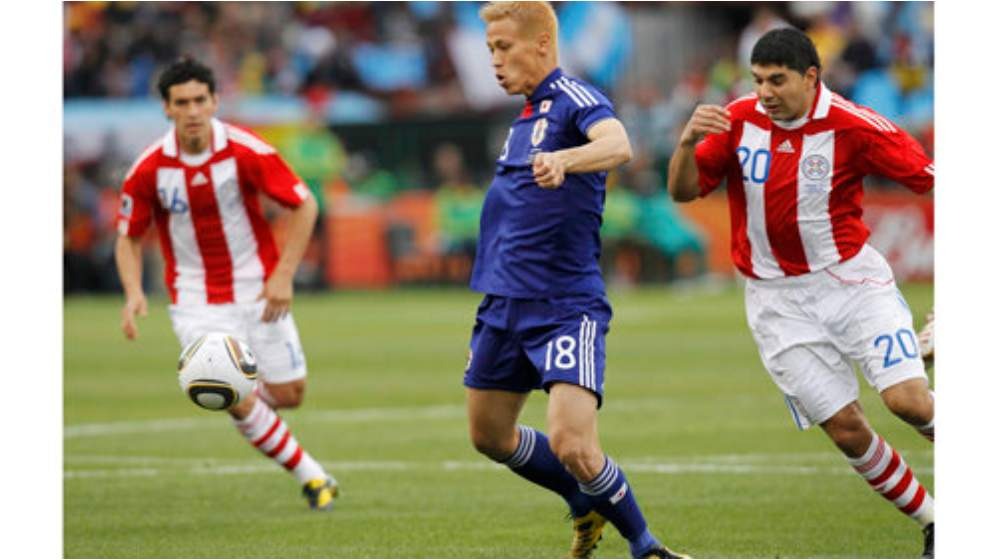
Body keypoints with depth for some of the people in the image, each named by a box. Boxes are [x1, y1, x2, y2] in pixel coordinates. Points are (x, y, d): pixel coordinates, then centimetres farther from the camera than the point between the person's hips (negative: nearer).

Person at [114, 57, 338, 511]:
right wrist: (133, 293, -17)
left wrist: (284, 275, -14)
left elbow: (304, 206, -7)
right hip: (196, 299, 0)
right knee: (237, 402, -12)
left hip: (258, 290, 1)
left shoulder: (246, 152, -15)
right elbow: (128, 237, 1)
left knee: (288, 396, 2)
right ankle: (311, 476, 7)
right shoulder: (148, 170, -11)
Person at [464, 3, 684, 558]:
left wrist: (563, 159, -54)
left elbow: (617, 144, -35)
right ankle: (589, 507, 37)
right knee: (490, 436, 16)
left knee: (573, 446, -19)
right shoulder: (528, 114, 15)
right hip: (504, 304, 9)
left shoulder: (575, 99, -13)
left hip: (566, 307, -9)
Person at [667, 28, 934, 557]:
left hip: (852, 279, -2)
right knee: (846, 428, -2)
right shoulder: (738, 121, -4)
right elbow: (683, 191, -1)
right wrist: (687, 142, -20)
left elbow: (927, 175, -11)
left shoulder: (852, 126, -13)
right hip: (779, 301, 2)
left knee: (907, 399, -19)